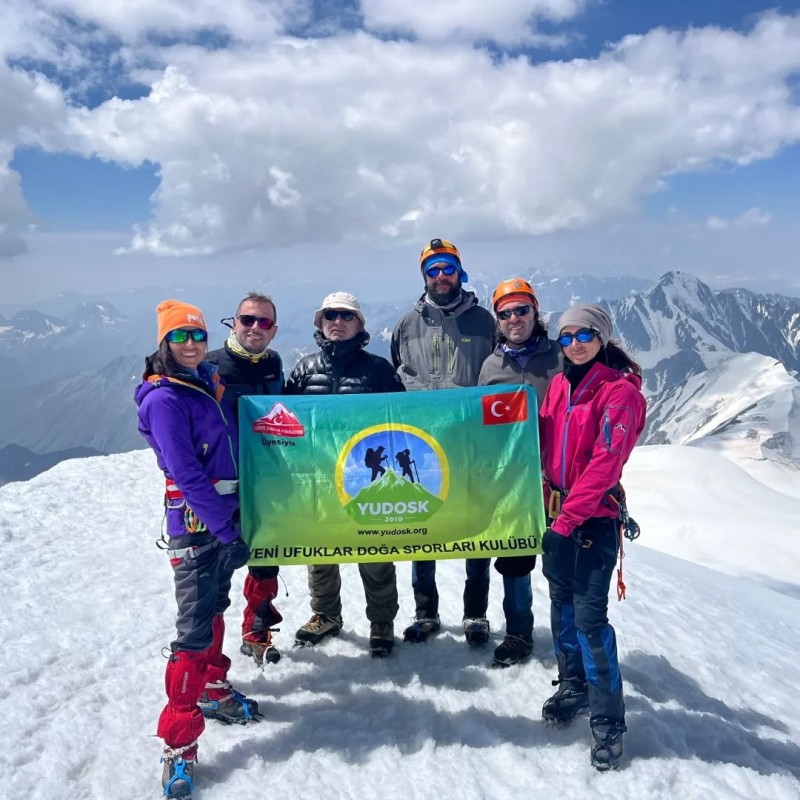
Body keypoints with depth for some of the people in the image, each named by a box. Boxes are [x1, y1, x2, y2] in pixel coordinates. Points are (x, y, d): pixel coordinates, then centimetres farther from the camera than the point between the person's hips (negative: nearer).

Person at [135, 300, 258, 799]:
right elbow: (185, 473, -20)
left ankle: (213, 690, 39)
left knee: (215, 607, 21)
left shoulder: (209, 381, 9)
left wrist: (238, 515, 14)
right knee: (195, 628, -6)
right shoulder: (164, 398, -15)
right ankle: (179, 744, 3)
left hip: (226, 515, 8)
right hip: (196, 524, -8)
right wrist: (226, 525, -19)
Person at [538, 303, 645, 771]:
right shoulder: (559, 384, 7)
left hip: (594, 518, -6)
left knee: (590, 615, -7)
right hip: (556, 512, 6)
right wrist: (548, 510, 5)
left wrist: (566, 520, -23)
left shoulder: (620, 391, -13)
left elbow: (604, 464, -20)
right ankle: (573, 686, 33)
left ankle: (608, 719, 7)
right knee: (562, 602, 15)